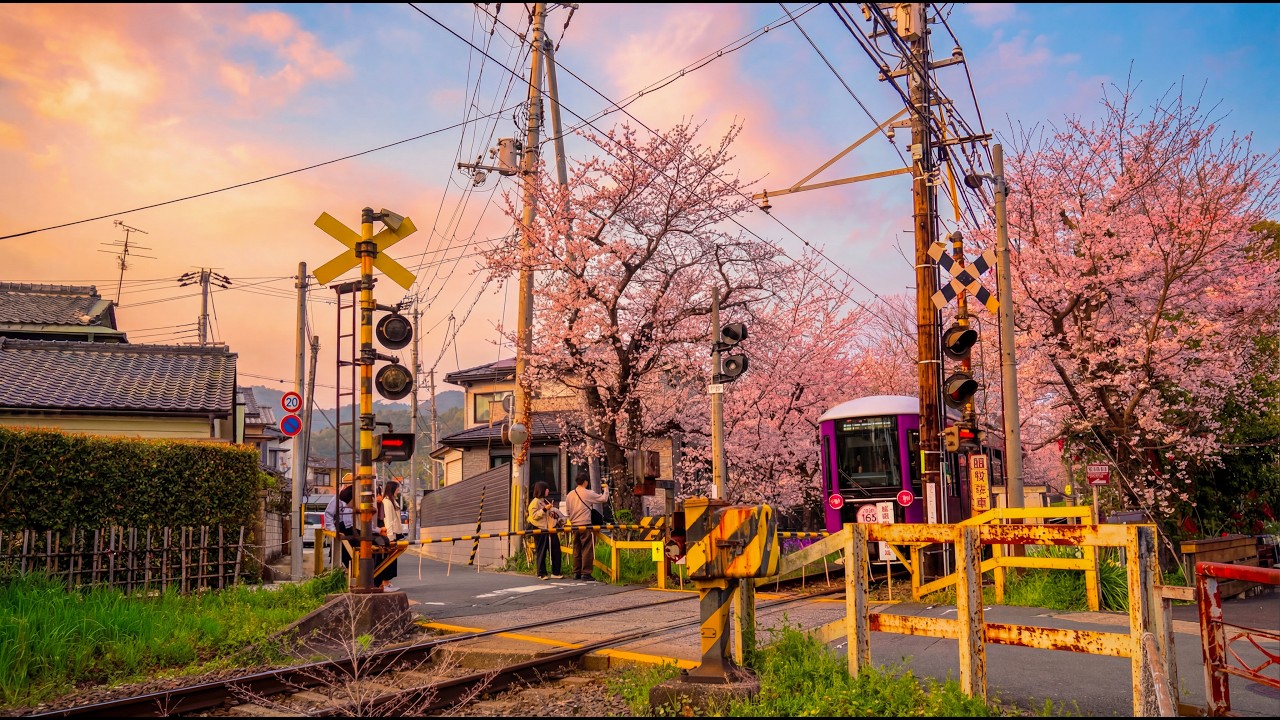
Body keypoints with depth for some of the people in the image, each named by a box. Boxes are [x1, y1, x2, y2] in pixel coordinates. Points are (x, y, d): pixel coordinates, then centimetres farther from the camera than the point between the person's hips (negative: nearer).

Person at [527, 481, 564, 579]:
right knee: (541, 552, -2)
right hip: (540, 530, -8)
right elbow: (534, 516, -16)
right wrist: (544, 509, -21)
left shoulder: (546, 501, 20)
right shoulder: (535, 502, -6)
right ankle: (541, 573, 5)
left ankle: (556, 572, 11)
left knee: (556, 551, 4)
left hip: (550, 529, 8)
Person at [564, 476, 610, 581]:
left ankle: (576, 573, 15)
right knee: (587, 549, -2)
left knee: (577, 549, 12)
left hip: (575, 525, 6)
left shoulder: (570, 495, 8)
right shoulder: (588, 493, -11)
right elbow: (604, 498, -8)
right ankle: (585, 573, -3)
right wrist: (606, 488, 9)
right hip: (586, 524, -6)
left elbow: (567, 510, 14)